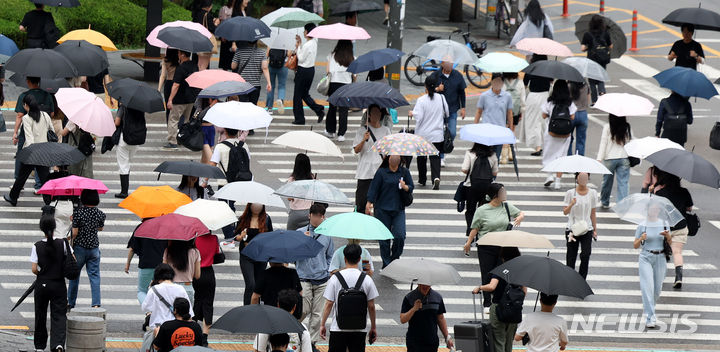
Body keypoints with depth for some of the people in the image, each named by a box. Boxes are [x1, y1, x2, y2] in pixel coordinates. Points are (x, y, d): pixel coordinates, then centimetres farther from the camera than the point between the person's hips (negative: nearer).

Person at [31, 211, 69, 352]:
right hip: (59, 285, 0)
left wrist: (41, 273, 10)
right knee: (59, 316, 0)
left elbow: (34, 269, -10)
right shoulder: (63, 244, -8)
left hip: (41, 285, 0)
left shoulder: (37, 246, -9)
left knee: (40, 316, 17)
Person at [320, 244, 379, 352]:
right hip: (359, 330, 1)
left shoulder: (335, 278, -7)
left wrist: (322, 324, 6)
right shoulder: (366, 279, -4)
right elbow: (371, 306, 0)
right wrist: (373, 328, 11)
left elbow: (329, 304, -5)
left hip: (338, 328, -1)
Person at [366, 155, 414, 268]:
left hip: (399, 210, 1)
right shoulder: (381, 172, -1)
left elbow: (411, 187, 10)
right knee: (384, 238, 1)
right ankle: (386, 264, 12)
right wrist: (369, 203, -8)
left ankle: (395, 258, 13)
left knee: (400, 236, -10)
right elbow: (374, 188, -1)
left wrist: (405, 187, -13)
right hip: (383, 209, -1)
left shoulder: (404, 172, 6)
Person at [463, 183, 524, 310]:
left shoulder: (507, 206, 6)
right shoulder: (482, 210, -4)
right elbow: (475, 228, -2)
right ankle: (487, 301, 13)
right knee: (487, 274, 3)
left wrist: (519, 218, -5)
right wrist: (469, 242, -6)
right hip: (486, 248, -3)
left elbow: (521, 214, 17)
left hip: (503, 246, 3)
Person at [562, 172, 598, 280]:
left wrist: (595, 229, 10)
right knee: (571, 258, 4)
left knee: (586, 256, -14)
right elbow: (565, 212, -7)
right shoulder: (570, 193, -3)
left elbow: (593, 213, 11)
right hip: (572, 229, -1)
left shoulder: (592, 193, 5)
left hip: (587, 230, 1)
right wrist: (572, 204, -26)